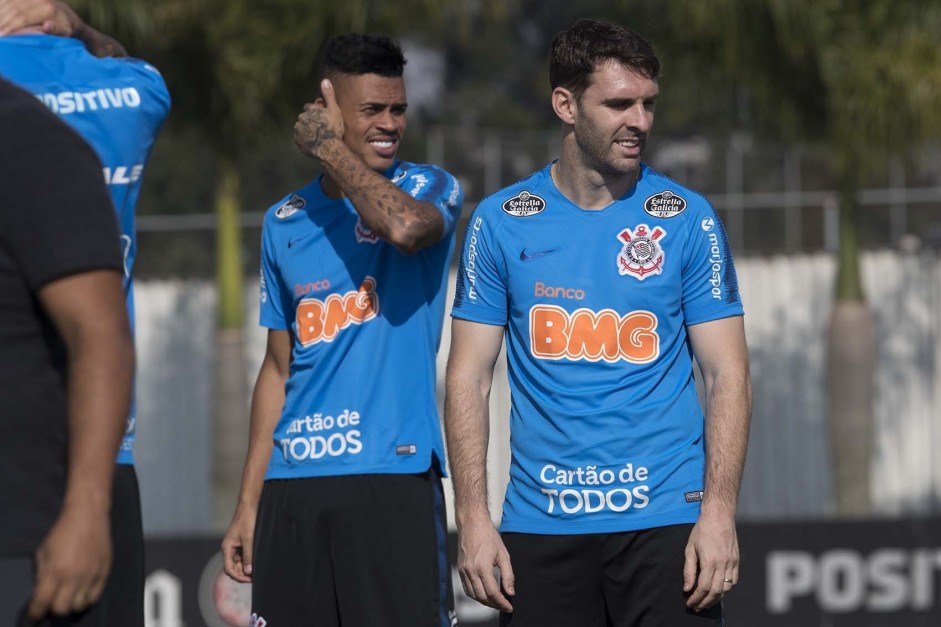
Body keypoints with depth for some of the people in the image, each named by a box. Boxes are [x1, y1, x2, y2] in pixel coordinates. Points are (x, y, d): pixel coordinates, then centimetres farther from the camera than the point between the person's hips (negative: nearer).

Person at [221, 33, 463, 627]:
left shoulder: (430, 188, 3)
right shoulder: (286, 222, 15)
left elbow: (405, 227, -24)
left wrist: (331, 150, -9)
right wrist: (248, 504, 14)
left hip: (394, 474, -4)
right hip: (292, 484, 4)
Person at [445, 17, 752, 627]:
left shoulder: (688, 219, 3)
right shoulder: (501, 222, 4)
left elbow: (728, 374, 1)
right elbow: (469, 378, 5)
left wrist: (719, 511, -10)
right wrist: (473, 518, -4)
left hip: (665, 520, -1)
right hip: (540, 526, 1)